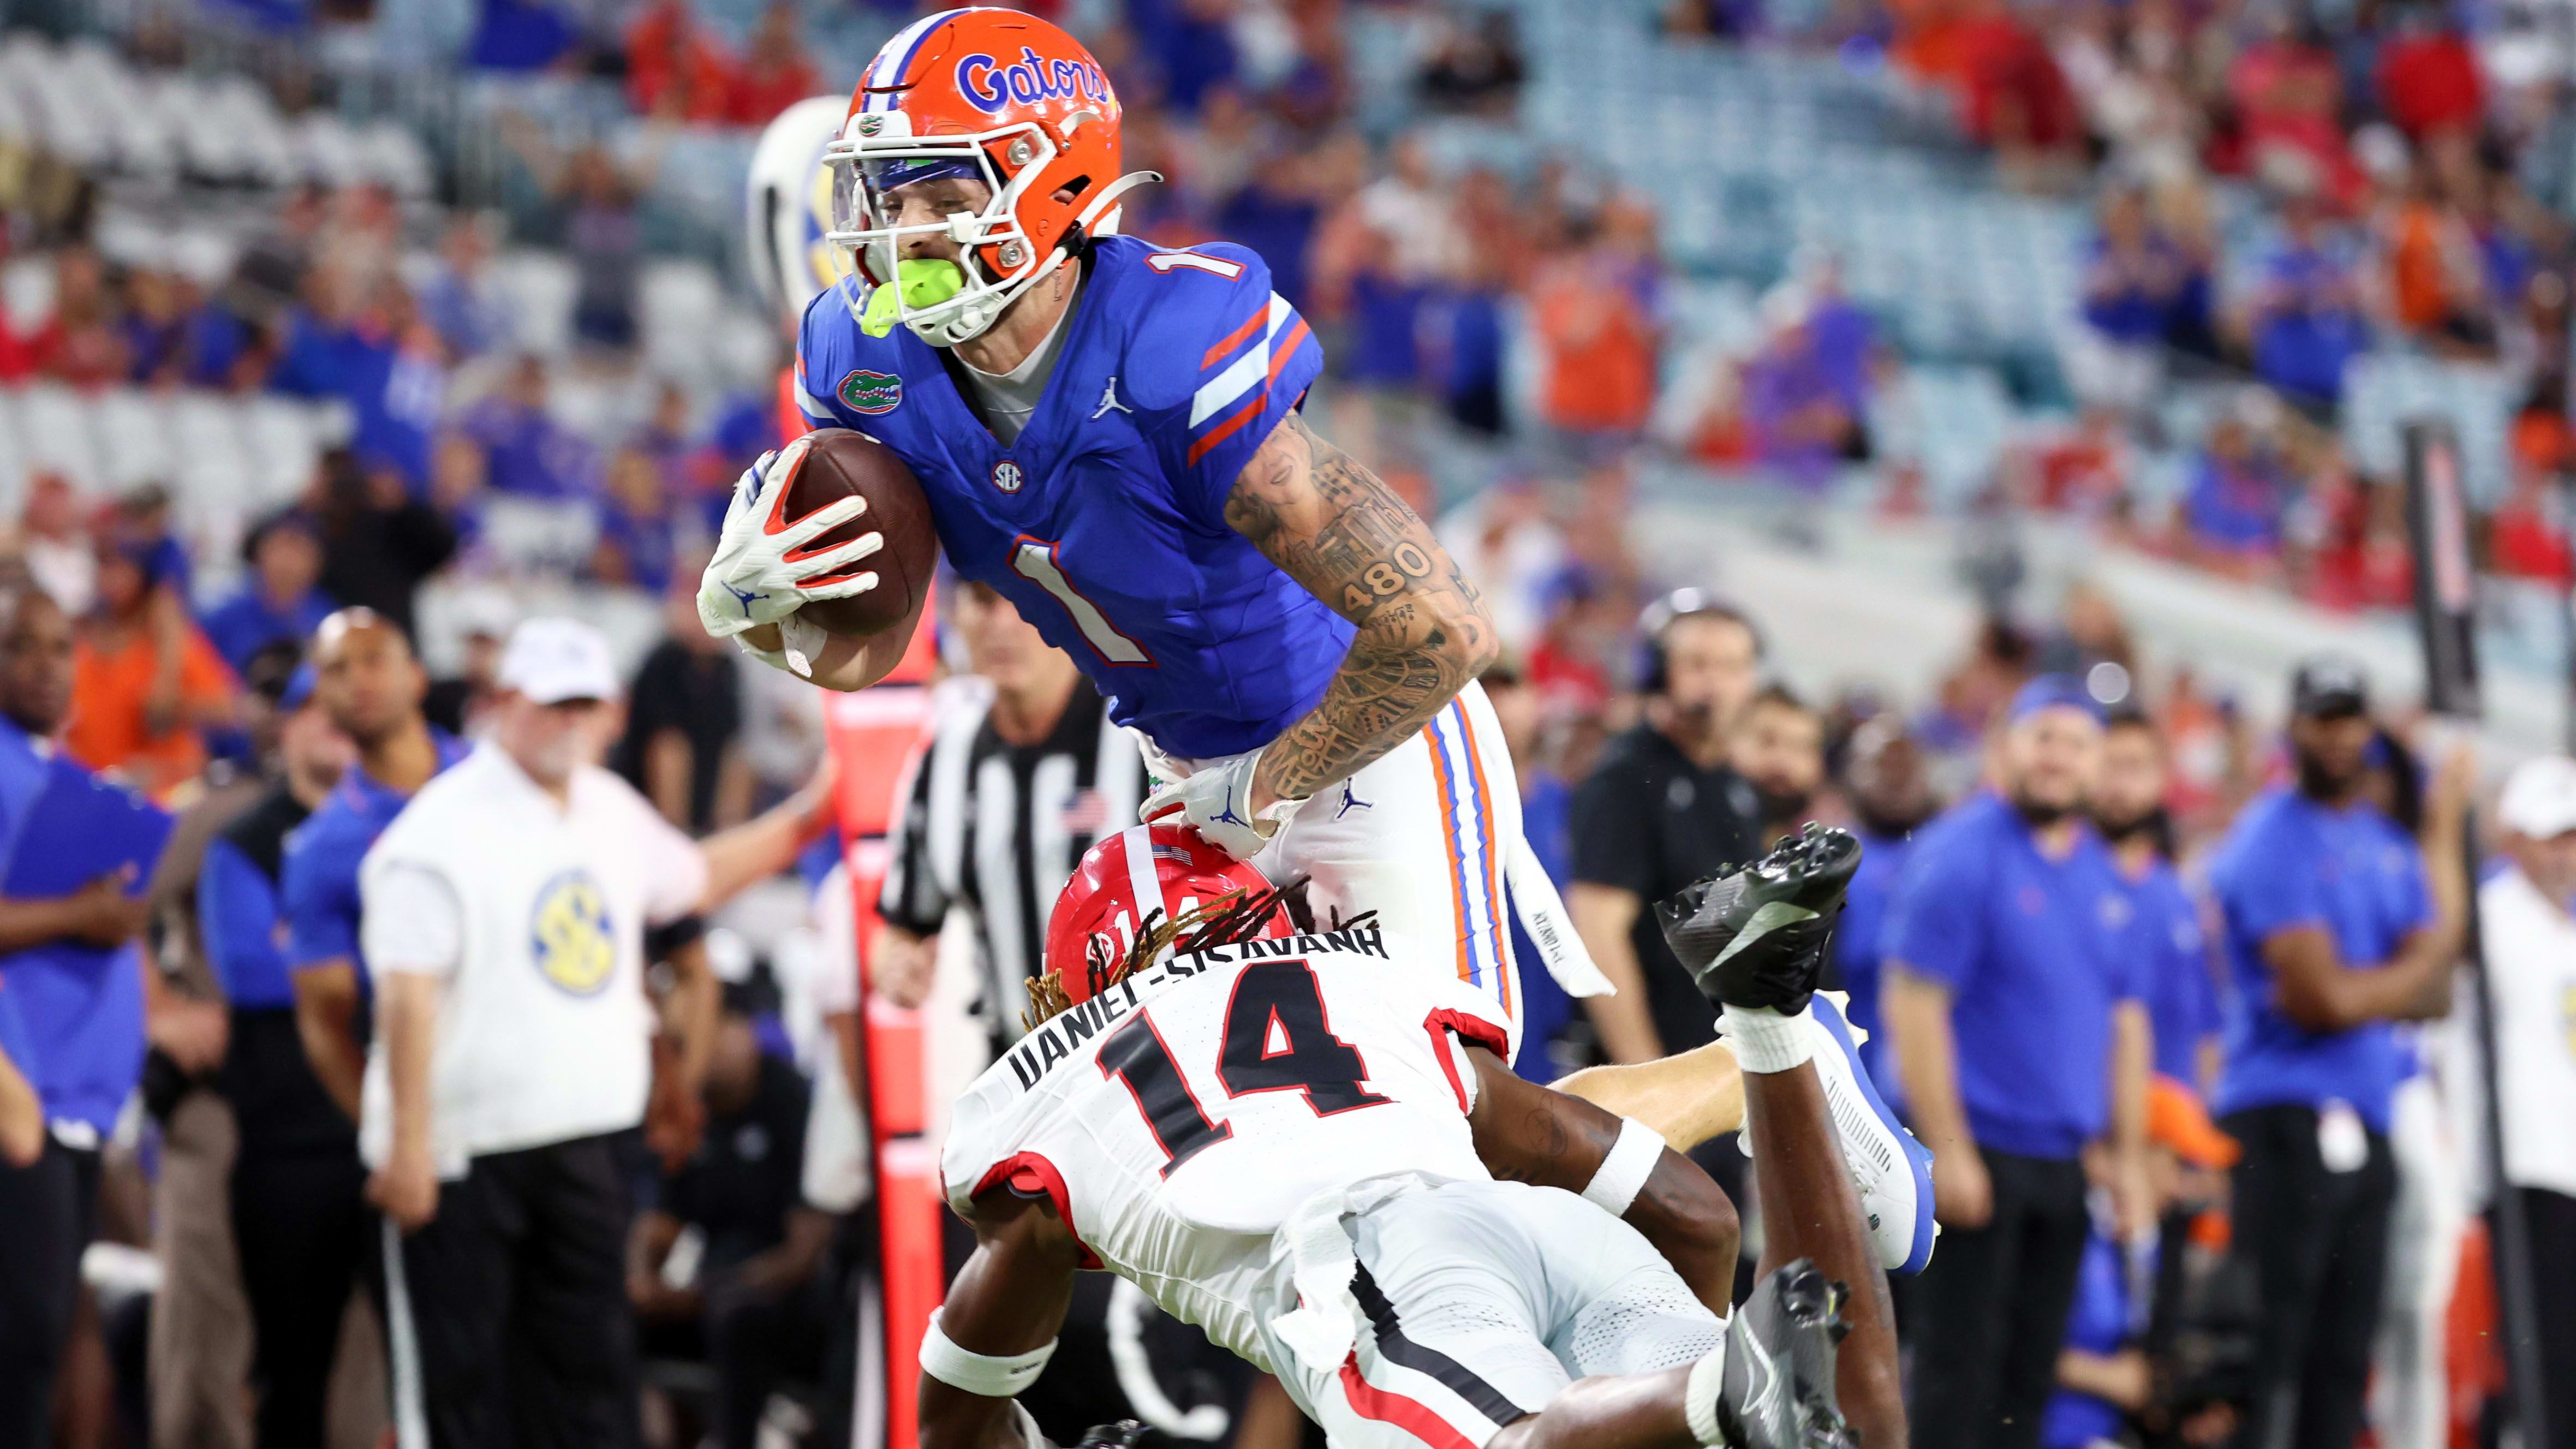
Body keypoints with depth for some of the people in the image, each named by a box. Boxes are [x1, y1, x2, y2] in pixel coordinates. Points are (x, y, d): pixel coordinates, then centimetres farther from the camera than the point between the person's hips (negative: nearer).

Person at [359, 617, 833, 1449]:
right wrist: (408, 1145, -23)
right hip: (464, 1151, -7)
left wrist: (804, 820, 24)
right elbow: (408, 991, -18)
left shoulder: (613, 811, 12)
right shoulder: (442, 827, -12)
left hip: (585, 1142, 7)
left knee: (590, 1362, 9)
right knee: (458, 1376, -2)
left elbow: (692, 880, 32)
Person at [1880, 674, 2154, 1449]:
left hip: (2063, 1163, 7)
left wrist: (2129, 1157, 15)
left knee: (2031, 1370, 8)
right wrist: (1947, 1150, -18)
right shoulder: (1961, 853, -9)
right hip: (1978, 1154, -7)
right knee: (1962, 1361, -6)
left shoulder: (2100, 874, 13)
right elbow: (1912, 1004, -14)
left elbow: (2125, 1019, 20)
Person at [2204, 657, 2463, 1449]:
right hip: (2285, 1116, -8)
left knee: (2344, 1354, 9)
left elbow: (2434, 995, 9)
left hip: (2366, 1117, 8)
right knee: (2272, 1350, -10)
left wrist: (2361, 990, -11)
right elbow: (2325, 1000, -16)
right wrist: (2429, 956, 0)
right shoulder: (2272, 842, -9)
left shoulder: (2390, 844, 16)